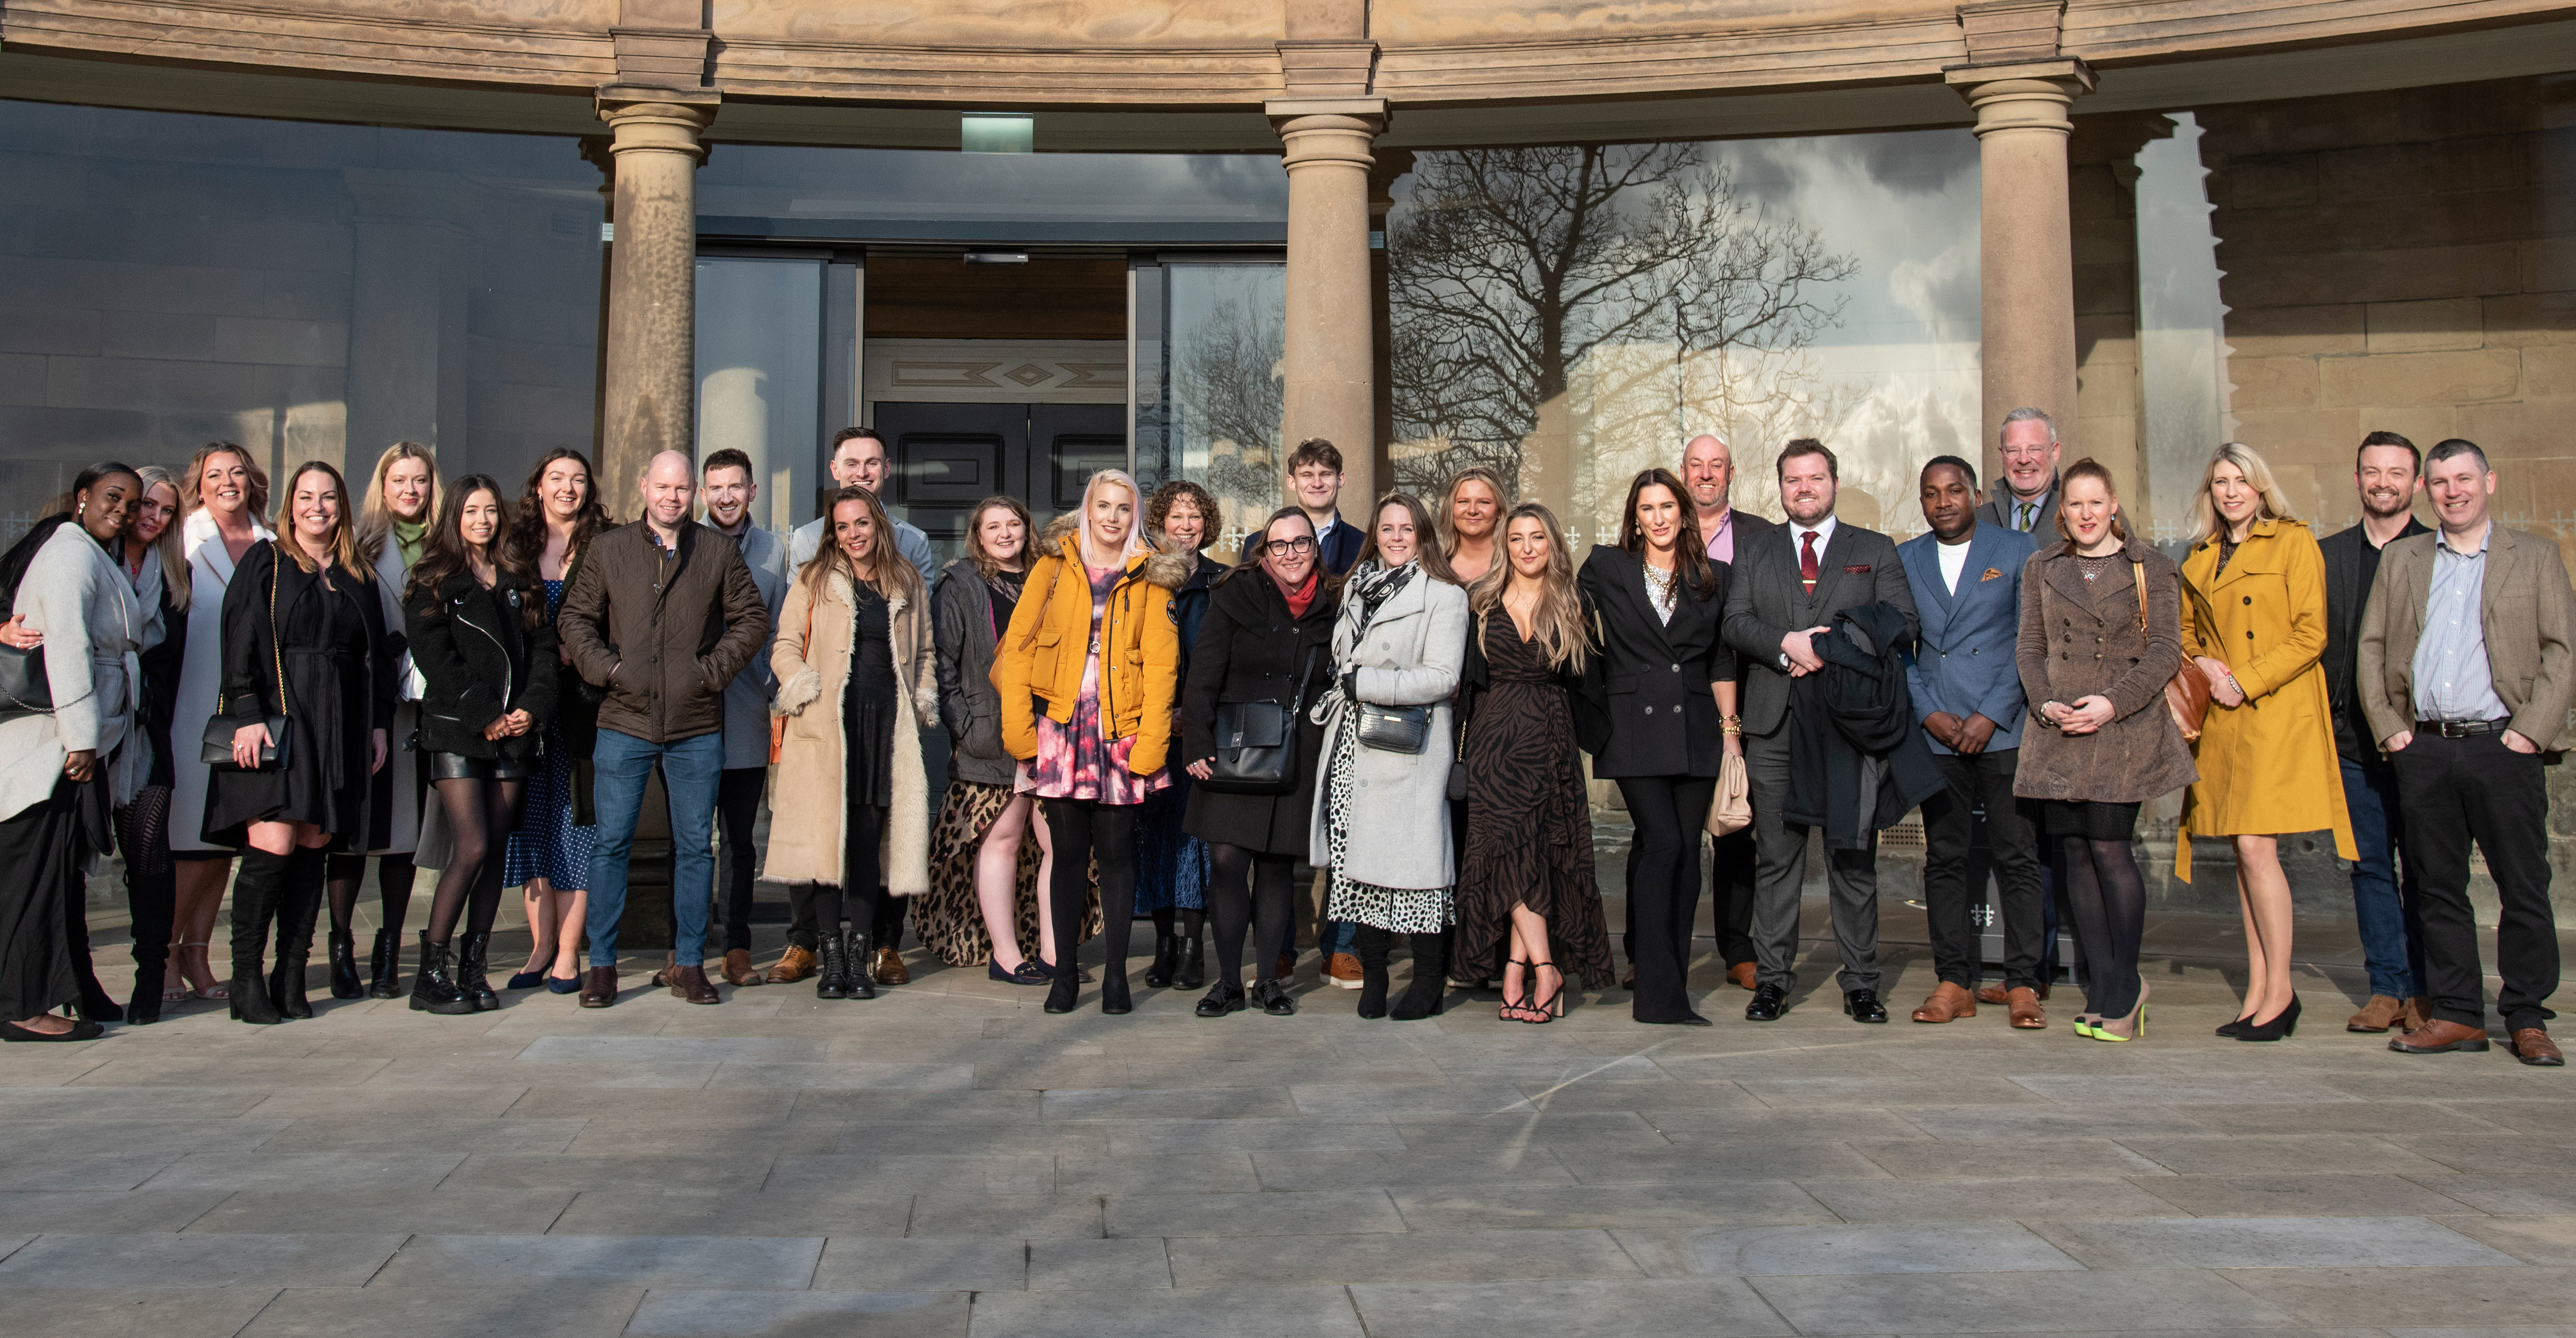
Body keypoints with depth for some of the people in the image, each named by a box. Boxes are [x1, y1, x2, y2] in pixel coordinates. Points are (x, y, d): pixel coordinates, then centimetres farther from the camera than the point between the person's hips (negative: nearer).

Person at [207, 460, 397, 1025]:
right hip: (275, 722, -4)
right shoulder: (265, 564, 5)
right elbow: (239, 641, -4)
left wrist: (380, 723, 10)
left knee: (315, 847, 2)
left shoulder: (359, 576, 17)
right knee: (273, 847, -12)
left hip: (340, 731, 4)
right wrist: (247, 714, -14)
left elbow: (378, 655, 18)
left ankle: (291, 979, 7)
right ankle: (246, 982, -5)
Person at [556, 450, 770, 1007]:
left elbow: (753, 618, 9)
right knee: (611, 843, 0)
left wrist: (713, 670, -2)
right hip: (624, 720, 0)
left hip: (696, 728, 0)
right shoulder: (608, 549, 8)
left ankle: (690, 965, 14)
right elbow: (574, 618, 10)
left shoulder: (719, 552, 7)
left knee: (695, 845, 5)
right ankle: (602, 966, 9)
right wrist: (605, 667, -4)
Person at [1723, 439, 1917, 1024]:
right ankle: (1773, 979, 9)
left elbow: (1902, 621, 0)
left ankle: (1861, 983, 9)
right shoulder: (1753, 553, 16)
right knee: (1777, 857, 3)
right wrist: (1787, 644, -15)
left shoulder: (1876, 551, 12)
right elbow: (1735, 623, 3)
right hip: (1775, 727, 1)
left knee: (1855, 859, 2)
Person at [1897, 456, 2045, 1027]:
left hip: (2004, 728, -2)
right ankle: (1955, 982, 11)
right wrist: (1928, 714, -3)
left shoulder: (2016, 550, 4)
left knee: (2017, 857, -2)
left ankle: (2023, 984, 4)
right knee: (1943, 859, 4)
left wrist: (1992, 715, -9)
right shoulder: (1904, 560, 12)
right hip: (1936, 732, 2)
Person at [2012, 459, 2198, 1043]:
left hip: (2124, 731, -3)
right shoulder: (2040, 569, 13)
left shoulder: (2151, 568, 3)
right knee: (2074, 853, 2)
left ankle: (2124, 984, 7)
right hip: (2058, 731, 4)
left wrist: (2113, 703, -15)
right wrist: (2045, 703, -6)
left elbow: (2165, 650, -3)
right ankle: (2103, 992, 10)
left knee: (2109, 847, -10)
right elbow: (2029, 646, 11)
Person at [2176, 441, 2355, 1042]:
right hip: (2221, 717, 6)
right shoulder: (2200, 556, 16)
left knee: (2256, 846, -12)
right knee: (2242, 853, 6)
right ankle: (2257, 992, 11)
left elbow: (2310, 634, -7)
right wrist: (2204, 667, 1)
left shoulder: (2294, 542, -1)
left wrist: (2244, 680, -12)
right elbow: (2186, 631, 22)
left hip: (2277, 714, -6)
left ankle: (2280, 991, -2)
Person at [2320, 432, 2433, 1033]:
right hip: (2354, 737, 3)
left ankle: (2424, 991, 11)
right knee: (2370, 865, 7)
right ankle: (2387, 988, 14)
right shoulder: (2328, 553, 10)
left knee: (2424, 868, 3)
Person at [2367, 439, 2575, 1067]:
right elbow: (2372, 646, 12)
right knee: (2440, 887, 6)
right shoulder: (2400, 560, 14)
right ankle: (2457, 1014, 13)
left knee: (2525, 889, 1)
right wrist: (2388, 727, 1)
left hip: (2502, 746, -2)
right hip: (2424, 750, 2)